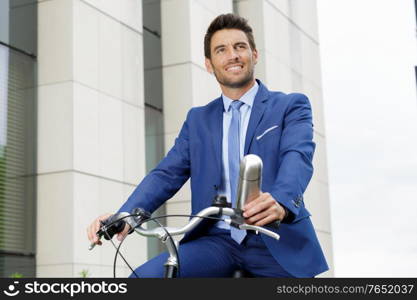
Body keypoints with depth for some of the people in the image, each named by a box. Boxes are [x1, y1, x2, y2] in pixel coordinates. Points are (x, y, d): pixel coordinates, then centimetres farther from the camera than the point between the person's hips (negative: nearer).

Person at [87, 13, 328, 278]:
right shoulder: (198, 119, 17)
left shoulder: (291, 106, 6)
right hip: (217, 241, 2)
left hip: (277, 241, -2)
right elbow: (168, 173, 6)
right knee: (145, 276, -21)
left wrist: (280, 202, -37)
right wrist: (125, 215, -14)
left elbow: (298, 157, -12)